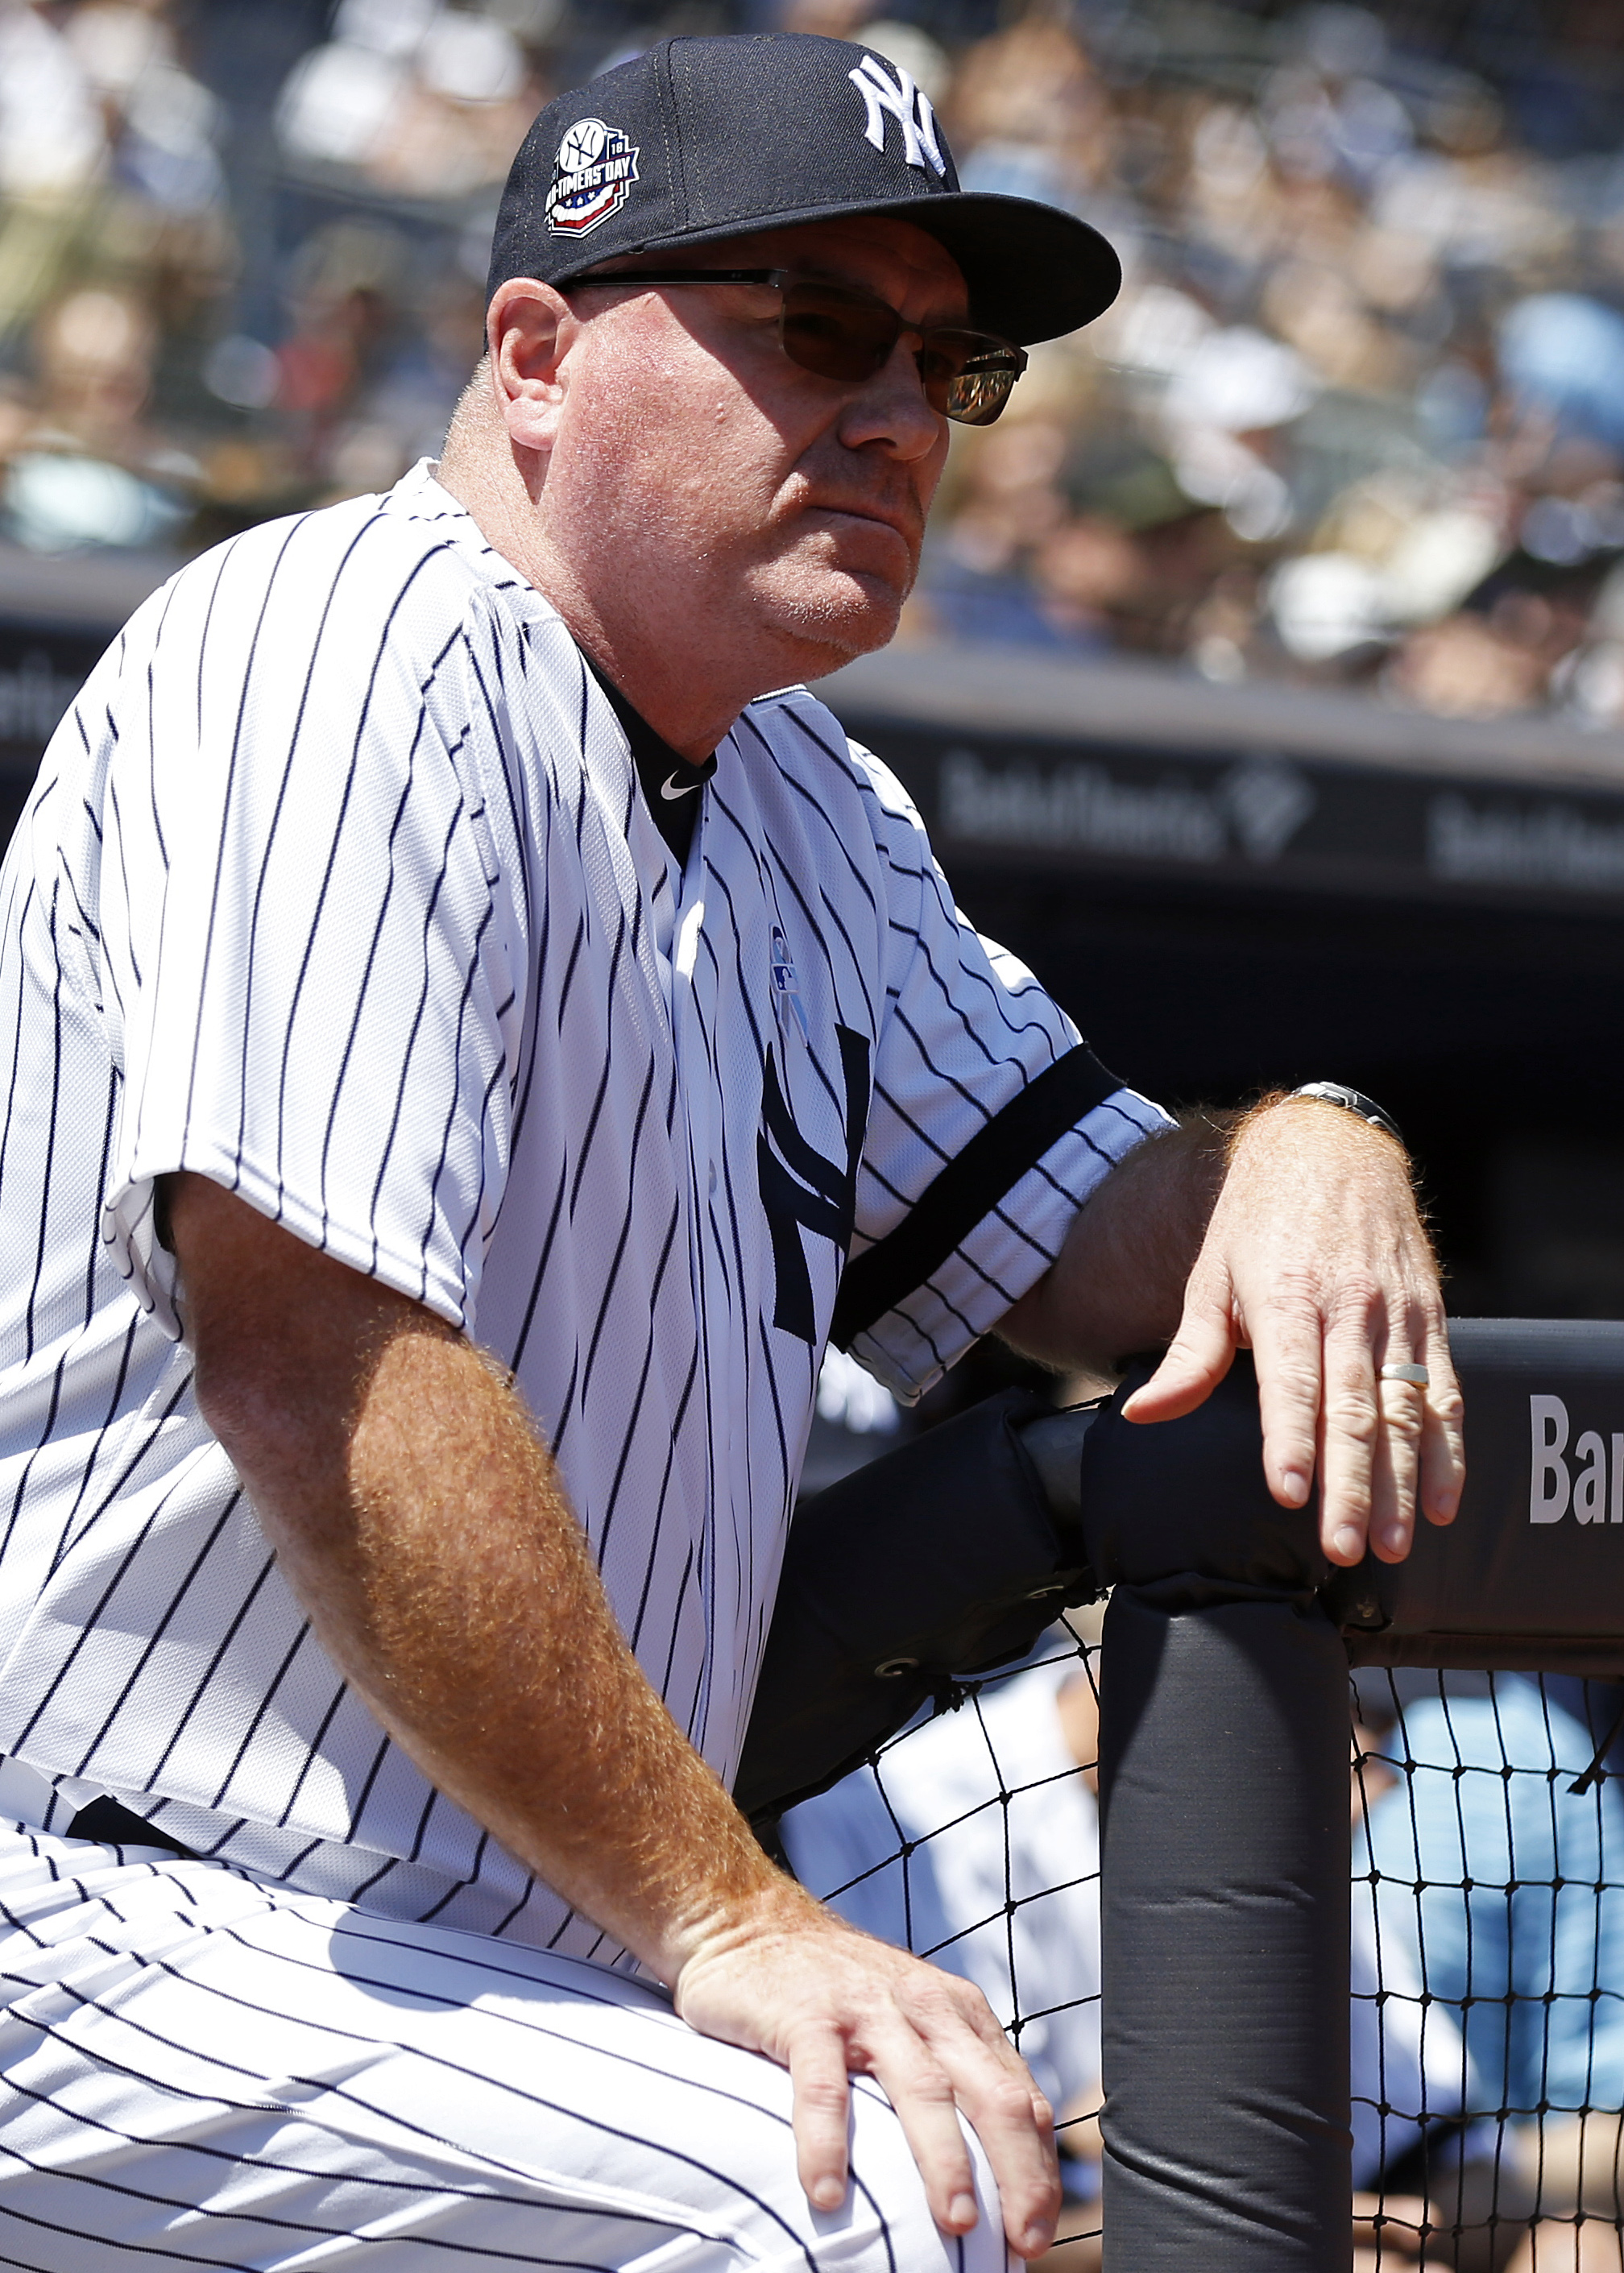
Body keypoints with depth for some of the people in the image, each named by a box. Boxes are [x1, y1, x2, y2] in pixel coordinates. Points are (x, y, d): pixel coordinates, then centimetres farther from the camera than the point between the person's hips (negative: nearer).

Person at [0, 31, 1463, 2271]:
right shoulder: (360, 656, -13)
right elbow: (312, 1352, -24)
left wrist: (1296, 1156, -6)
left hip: (478, 1958, 10)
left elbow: (1087, 1235, 20)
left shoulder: (805, 803, 18)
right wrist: (722, 1916, -22)